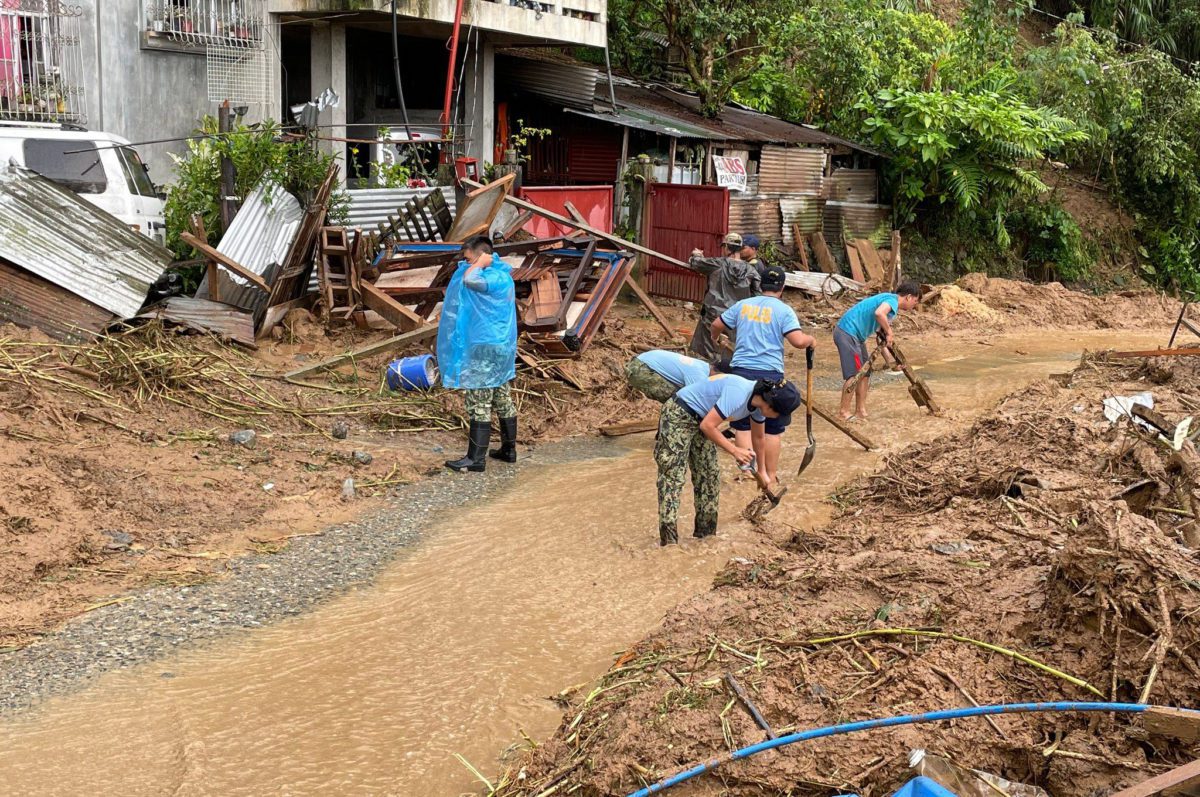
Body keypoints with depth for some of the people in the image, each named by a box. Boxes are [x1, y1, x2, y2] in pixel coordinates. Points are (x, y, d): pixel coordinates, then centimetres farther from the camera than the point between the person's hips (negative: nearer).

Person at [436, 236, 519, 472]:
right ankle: (508, 449, 25)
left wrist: (483, 261, -20)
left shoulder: (495, 278, -19)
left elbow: (469, 279, -37)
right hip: (501, 346, 10)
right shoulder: (501, 275, 12)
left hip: (486, 349, -10)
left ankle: (476, 459, -3)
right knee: (503, 400, 16)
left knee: (479, 405, -6)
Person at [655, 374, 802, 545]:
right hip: (678, 416, -10)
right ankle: (668, 541, -19)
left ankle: (706, 534, 18)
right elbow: (708, 426, -29)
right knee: (672, 477, -14)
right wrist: (735, 451, -21)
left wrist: (761, 472, 28)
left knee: (710, 476, 9)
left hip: (700, 420, 10)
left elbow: (758, 437, 17)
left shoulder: (760, 401, -1)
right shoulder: (738, 394, -31)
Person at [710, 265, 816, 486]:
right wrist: (811, 340, 8)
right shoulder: (784, 310, -3)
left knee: (743, 424, 12)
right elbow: (798, 341, -14)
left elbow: (717, 325, 19)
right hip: (770, 373, -3)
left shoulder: (743, 305, 10)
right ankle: (771, 475, 14)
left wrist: (716, 337, 42)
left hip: (741, 370, 3)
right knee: (772, 428, 9)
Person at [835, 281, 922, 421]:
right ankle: (844, 412, -1)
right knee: (854, 374, -8)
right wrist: (889, 332, -20)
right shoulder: (893, 300, -13)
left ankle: (860, 411, 18)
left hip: (854, 335, 11)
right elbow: (879, 313, -36)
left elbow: (880, 332, 21)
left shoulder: (889, 301, 18)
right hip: (847, 333, -11)